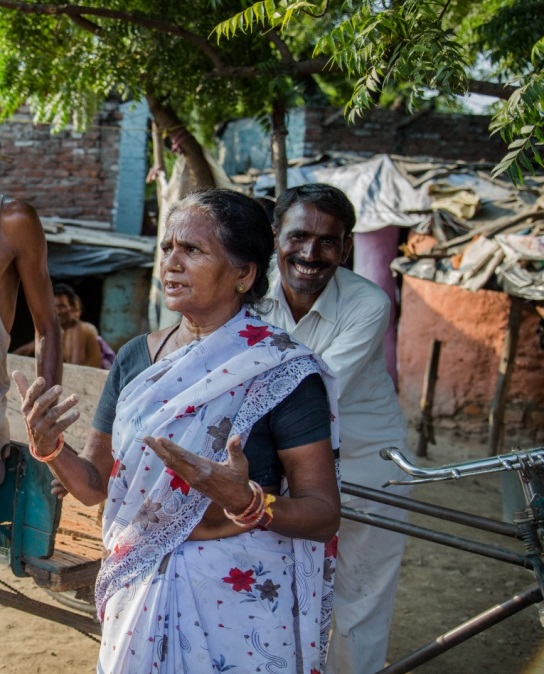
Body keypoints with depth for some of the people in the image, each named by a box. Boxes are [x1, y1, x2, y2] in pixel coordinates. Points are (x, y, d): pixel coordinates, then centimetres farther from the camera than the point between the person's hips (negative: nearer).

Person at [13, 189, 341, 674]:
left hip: (240, 604, -4)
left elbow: (324, 515, -14)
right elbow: (96, 484, 7)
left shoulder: (283, 372, -14)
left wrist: (247, 503, -32)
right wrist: (50, 450, -13)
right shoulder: (135, 359, 1)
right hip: (140, 593, 5)